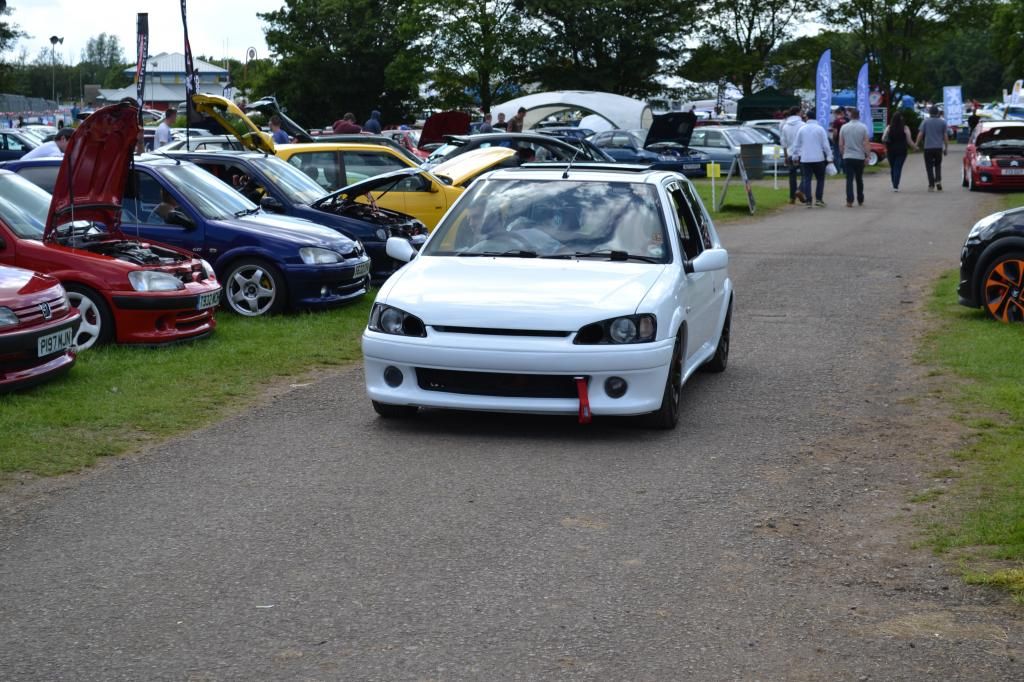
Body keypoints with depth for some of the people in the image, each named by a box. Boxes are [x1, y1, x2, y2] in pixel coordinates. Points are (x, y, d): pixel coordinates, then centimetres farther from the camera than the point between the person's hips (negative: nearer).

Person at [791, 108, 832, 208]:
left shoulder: (802, 129, 4)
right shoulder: (820, 129, -3)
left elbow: (796, 144, 8)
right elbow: (826, 144, -5)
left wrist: (795, 156, 18)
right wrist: (829, 157, 0)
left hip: (805, 159, 2)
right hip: (818, 158, -2)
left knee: (807, 180, 3)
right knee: (820, 179, 9)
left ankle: (808, 201, -2)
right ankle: (818, 199, 1)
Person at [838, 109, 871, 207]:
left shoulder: (844, 127, 0)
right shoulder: (863, 127, -3)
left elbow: (840, 144, 3)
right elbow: (866, 143, -7)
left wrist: (842, 153, 16)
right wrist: (867, 155, -1)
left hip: (847, 157, 0)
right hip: (860, 157, 0)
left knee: (849, 179, -2)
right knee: (859, 179, 13)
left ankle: (849, 201, -13)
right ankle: (860, 200, 20)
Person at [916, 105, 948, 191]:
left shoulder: (926, 121, -2)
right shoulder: (942, 122, 3)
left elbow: (920, 134, -6)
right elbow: (945, 135, 4)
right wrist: (946, 147, 10)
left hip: (928, 147, -2)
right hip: (939, 147, 2)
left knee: (929, 167, 2)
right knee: (938, 165, 19)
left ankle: (931, 185, -3)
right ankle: (938, 180, 0)